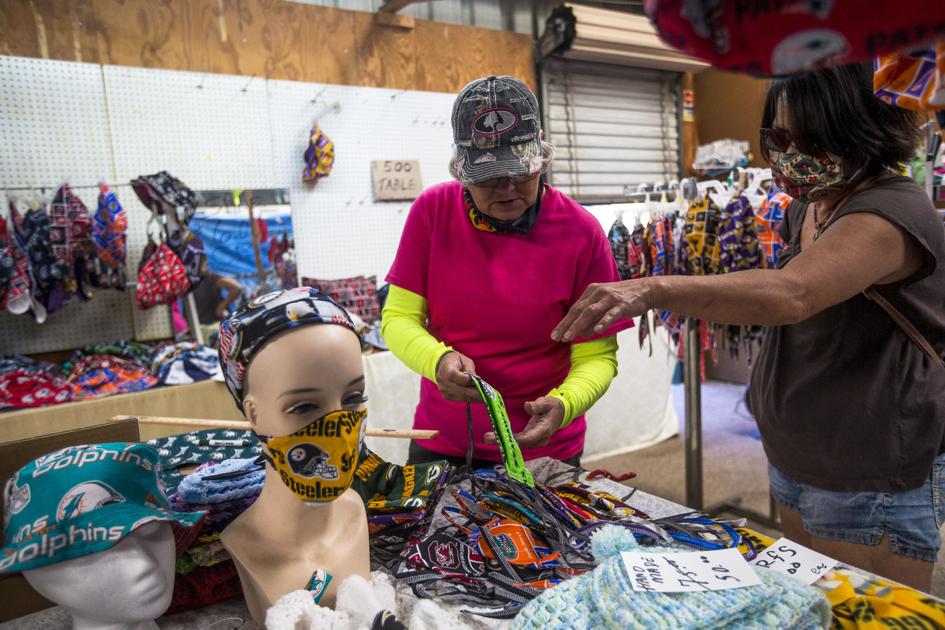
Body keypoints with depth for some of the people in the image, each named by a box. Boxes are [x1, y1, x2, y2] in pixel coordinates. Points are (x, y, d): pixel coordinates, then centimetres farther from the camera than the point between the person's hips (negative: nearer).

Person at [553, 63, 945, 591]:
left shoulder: (893, 212, -21)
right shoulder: (808, 207, 7)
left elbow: (789, 294, -42)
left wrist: (655, 289, -53)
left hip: (874, 490, -8)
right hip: (794, 468, 8)